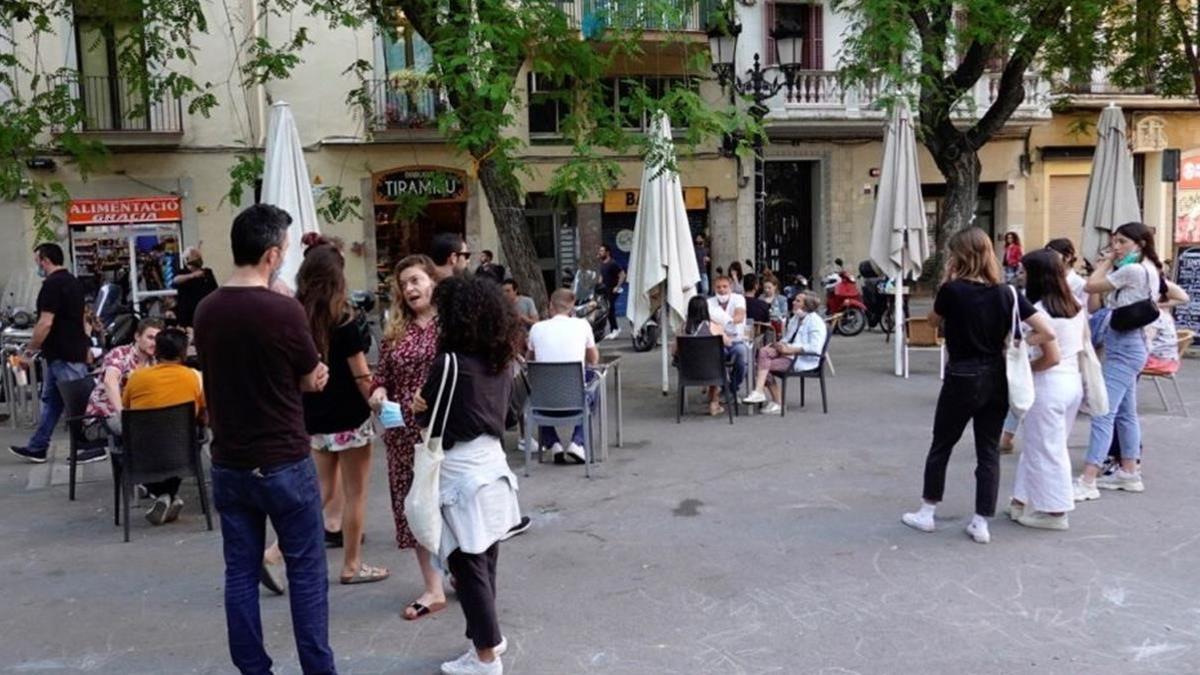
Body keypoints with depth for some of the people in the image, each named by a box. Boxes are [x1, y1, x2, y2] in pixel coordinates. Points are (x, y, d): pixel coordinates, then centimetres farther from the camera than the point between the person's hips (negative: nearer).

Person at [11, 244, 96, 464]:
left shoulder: (52, 284, -16)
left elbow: (45, 323, -22)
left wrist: (29, 350, -13)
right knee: (50, 401, 14)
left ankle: (95, 447, 2)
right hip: (74, 351, 10)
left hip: (63, 355, -10)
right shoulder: (73, 281, 13)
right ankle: (37, 448, 22)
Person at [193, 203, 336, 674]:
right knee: (307, 573, 7)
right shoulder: (283, 310, -17)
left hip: (228, 464, 5)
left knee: (241, 573, 13)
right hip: (283, 463, -5)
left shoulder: (205, 310, 1)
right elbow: (312, 380, -4)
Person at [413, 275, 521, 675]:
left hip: (461, 474, -7)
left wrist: (418, 408, 14)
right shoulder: (501, 362, 4)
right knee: (484, 563, 18)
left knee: (468, 567, 4)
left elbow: (426, 417, -8)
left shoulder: (450, 361, -17)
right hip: (492, 466, 7)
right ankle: (487, 635, 31)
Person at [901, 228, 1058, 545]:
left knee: (941, 446, 11)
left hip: (962, 378, -3)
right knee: (989, 451, 9)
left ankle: (926, 513, 22)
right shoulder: (1006, 292, -2)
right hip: (996, 379, 4)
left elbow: (934, 320, 7)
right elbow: (1047, 331, -7)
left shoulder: (952, 289, -13)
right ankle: (981, 523, 13)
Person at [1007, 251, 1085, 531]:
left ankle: (1053, 512, 13)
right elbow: (1083, 344, 14)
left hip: (1047, 386, -9)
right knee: (1037, 446, 17)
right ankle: (1026, 501, 25)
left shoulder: (1039, 310, -18)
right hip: (1073, 382, 9)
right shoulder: (1076, 306, 8)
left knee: (1045, 449, 4)